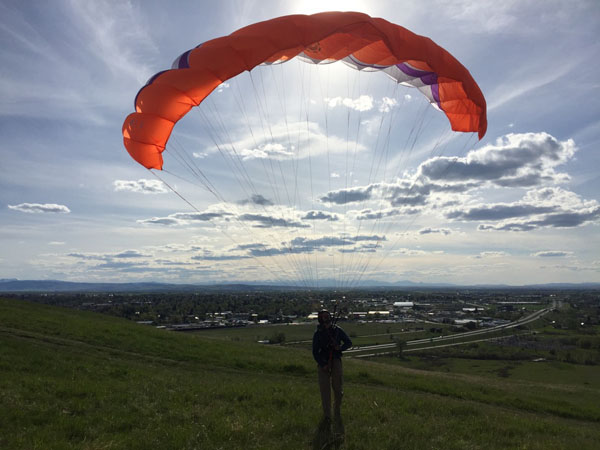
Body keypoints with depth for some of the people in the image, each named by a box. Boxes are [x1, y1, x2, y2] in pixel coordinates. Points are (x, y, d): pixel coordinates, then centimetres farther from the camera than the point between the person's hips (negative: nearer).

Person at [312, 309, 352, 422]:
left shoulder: (337, 330, 2)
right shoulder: (318, 333, -1)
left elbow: (349, 343, 7)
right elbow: (315, 352, -2)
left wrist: (340, 347, -13)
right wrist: (323, 365, -13)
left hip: (336, 362, 1)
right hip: (323, 363, -1)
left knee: (338, 388, 2)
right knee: (325, 389, 0)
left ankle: (337, 413, 22)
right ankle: (327, 416, 12)